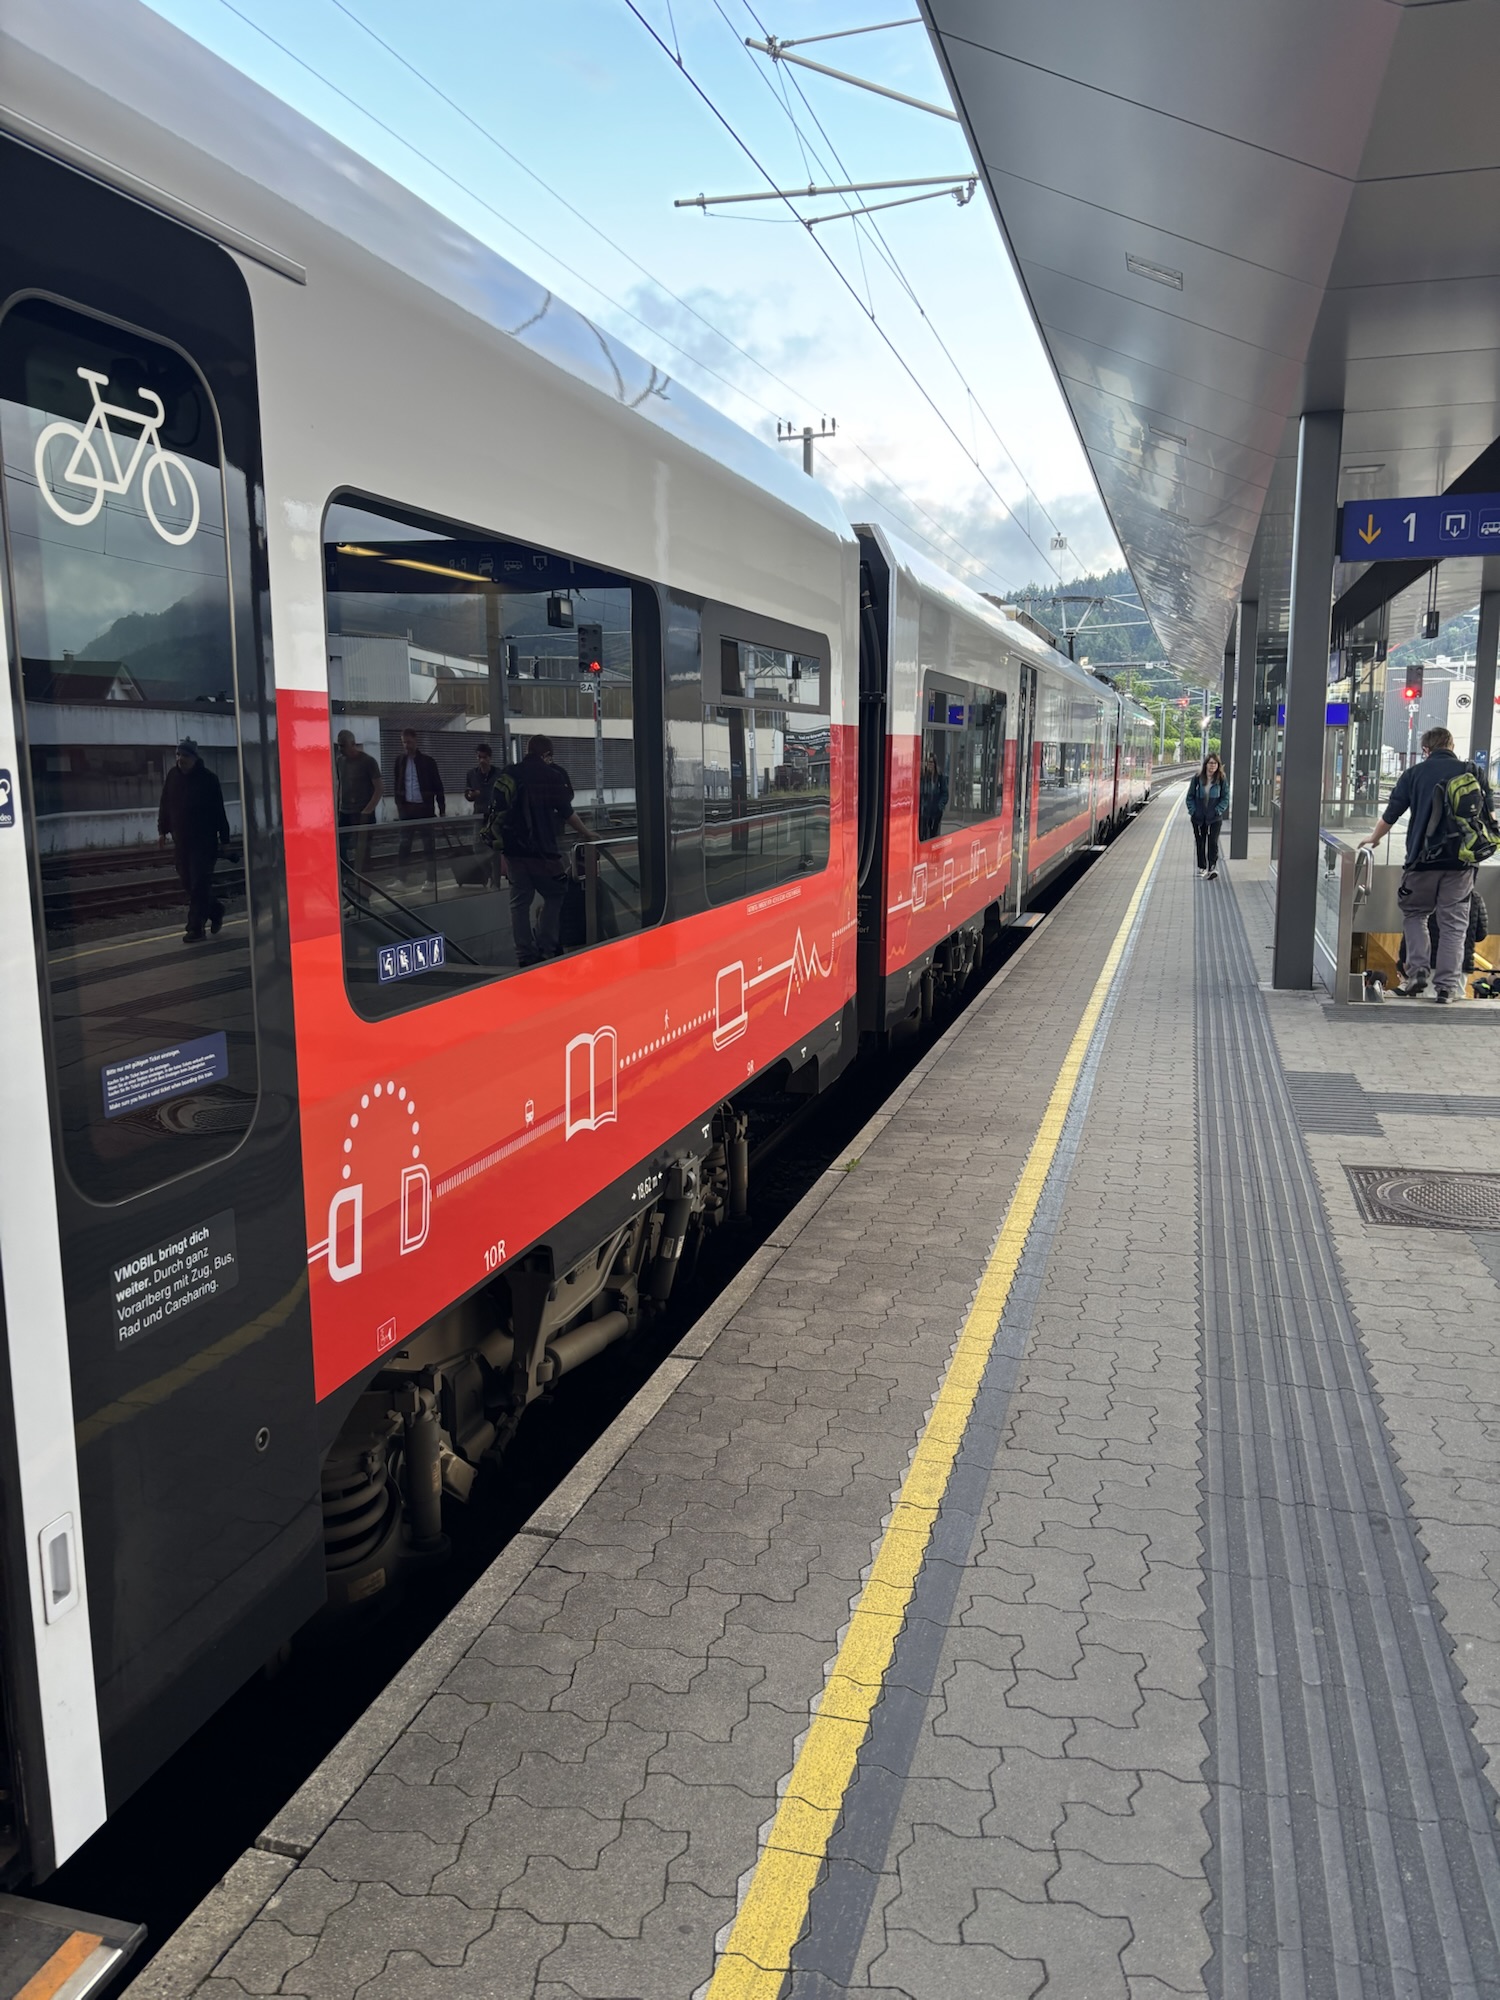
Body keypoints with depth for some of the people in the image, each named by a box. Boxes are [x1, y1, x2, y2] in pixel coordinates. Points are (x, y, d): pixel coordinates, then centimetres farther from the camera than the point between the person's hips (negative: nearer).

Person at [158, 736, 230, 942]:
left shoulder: (207, 778, -6)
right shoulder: (173, 776, 7)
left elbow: (218, 810, -6)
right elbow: (165, 805, 13)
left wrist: (224, 837, -7)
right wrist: (163, 829, 7)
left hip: (204, 841, -5)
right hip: (181, 840, 5)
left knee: (199, 884, -7)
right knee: (187, 883, 10)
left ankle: (195, 927, -4)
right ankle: (215, 910, 30)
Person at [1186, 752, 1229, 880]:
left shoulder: (1222, 780, -3)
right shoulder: (1198, 778, -2)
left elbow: (1225, 798, 0)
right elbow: (1190, 796, 3)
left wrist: (1218, 810, -13)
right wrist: (1193, 810, -7)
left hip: (1214, 818, -2)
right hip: (1198, 818, 2)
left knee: (1213, 843, -10)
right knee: (1200, 843, 12)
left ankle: (1212, 868, -13)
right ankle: (1202, 867, 27)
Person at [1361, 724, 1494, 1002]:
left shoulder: (1414, 773, 4)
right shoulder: (1471, 771, 6)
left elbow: (1390, 814, 8)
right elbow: (1487, 815, 9)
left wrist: (1374, 837, 25)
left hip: (1423, 857, -1)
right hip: (1461, 861, 1)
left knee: (1414, 914, 16)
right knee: (1453, 922, 5)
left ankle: (1418, 972, 2)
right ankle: (1448, 984, 3)